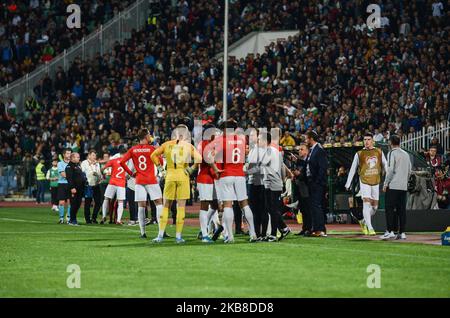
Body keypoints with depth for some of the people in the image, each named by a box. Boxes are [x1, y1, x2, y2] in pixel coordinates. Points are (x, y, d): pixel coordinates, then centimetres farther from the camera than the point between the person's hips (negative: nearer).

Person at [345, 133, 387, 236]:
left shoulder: (379, 152, 7)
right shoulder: (359, 154, 0)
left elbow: (385, 166, 11)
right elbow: (352, 169, 4)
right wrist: (348, 184, 2)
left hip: (376, 182, 3)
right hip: (364, 182, -3)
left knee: (374, 206, 7)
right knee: (366, 203, -14)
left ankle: (364, 222, 30)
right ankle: (370, 228, -15)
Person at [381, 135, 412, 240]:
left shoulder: (392, 153, -5)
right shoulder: (406, 154, 15)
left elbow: (390, 170, -13)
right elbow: (409, 171, 16)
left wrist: (385, 184, -9)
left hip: (393, 185, -6)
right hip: (404, 186, 6)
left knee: (390, 208, -4)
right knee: (402, 209, 6)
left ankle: (390, 231, -11)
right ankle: (402, 232, 3)